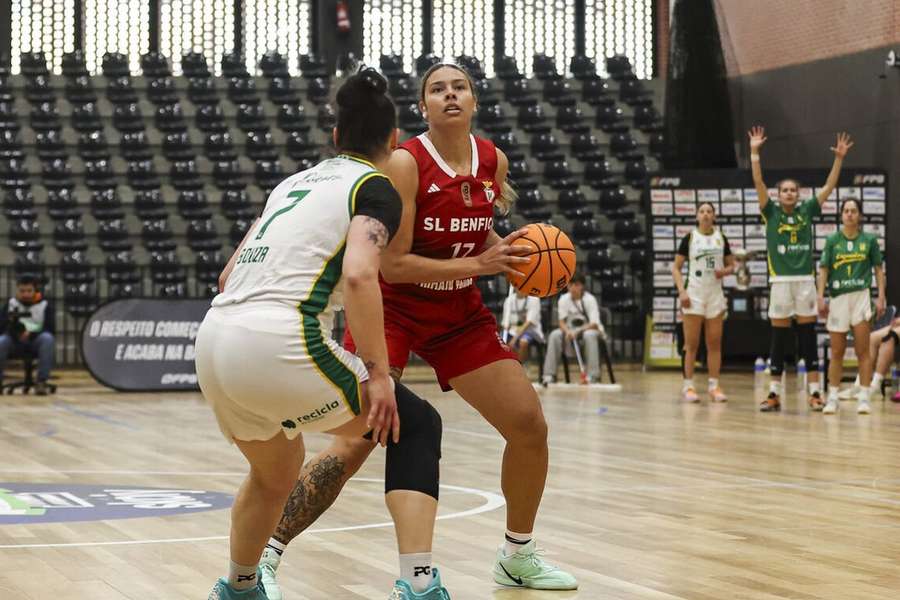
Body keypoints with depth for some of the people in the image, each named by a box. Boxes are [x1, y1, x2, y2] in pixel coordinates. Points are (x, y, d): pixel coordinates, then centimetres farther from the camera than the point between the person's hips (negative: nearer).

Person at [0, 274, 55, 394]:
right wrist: (10, 321, -24)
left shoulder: (45, 305, -1)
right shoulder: (11, 303, 5)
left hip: (36, 342, -1)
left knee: (47, 338, -34)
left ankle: (41, 381, -32)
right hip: (15, 342, 1)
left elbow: (50, 329, -7)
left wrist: (31, 334, -24)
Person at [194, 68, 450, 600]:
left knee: (276, 472, 33)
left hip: (215, 338, 7)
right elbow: (358, 274, -15)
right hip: (281, 343, -7)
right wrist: (378, 371, -10)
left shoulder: (295, 182, 24)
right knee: (416, 425, 10)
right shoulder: (376, 188, 3)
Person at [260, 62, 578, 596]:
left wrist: (507, 253, -3)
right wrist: (479, 264, -23)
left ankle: (518, 555, 23)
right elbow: (393, 264, -21)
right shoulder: (406, 163, -19)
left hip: (459, 313, 6)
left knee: (530, 425, 4)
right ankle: (266, 554, -9)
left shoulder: (494, 162, -1)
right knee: (356, 444, -18)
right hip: (393, 309, -6)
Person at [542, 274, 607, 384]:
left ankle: (593, 376, -36)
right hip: (571, 330, 3)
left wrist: (577, 331, -37)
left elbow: (594, 324, -22)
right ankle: (549, 375, -24)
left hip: (590, 329, -3)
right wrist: (568, 331, -31)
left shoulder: (590, 299, -16)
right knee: (555, 335, -25)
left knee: (589, 335, -38)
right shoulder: (563, 299, -6)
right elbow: (562, 322, -8)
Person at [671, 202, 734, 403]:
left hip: (715, 294, 3)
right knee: (692, 344, -2)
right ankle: (688, 386, 3)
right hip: (694, 294, -3)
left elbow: (731, 265, 13)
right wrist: (681, 291, -13)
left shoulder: (721, 238, 7)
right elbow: (676, 267, -1)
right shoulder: (689, 238, -2)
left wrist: (724, 271, -10)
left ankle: (714, 386, 8)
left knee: (715, 343, 4)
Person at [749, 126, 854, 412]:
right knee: (778, 340, 3)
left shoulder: (807, 211, 8)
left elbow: (829, 186, 6)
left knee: (808, 339, 4)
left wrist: (839, 158, -2)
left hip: (806, 281, 1)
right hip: (780, 282, -1)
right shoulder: (771, 213, 3)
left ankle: (814, 393, 7)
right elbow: (758, 182, -6)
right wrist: (754, 151, -12)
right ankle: (774, 394, 7)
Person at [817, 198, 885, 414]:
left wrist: (881, 297, -1)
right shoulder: (832, 240, 3)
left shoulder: (869, 240, 3)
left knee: (863, 351, -3)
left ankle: (864, 398, 1)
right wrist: (820, 297, -6)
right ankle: (832, 398, 12)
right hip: (837, 298, 1)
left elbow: (879, 269, 6)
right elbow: (823, 269, 2)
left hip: (861, 296, -1)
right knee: (837, 353, 6)